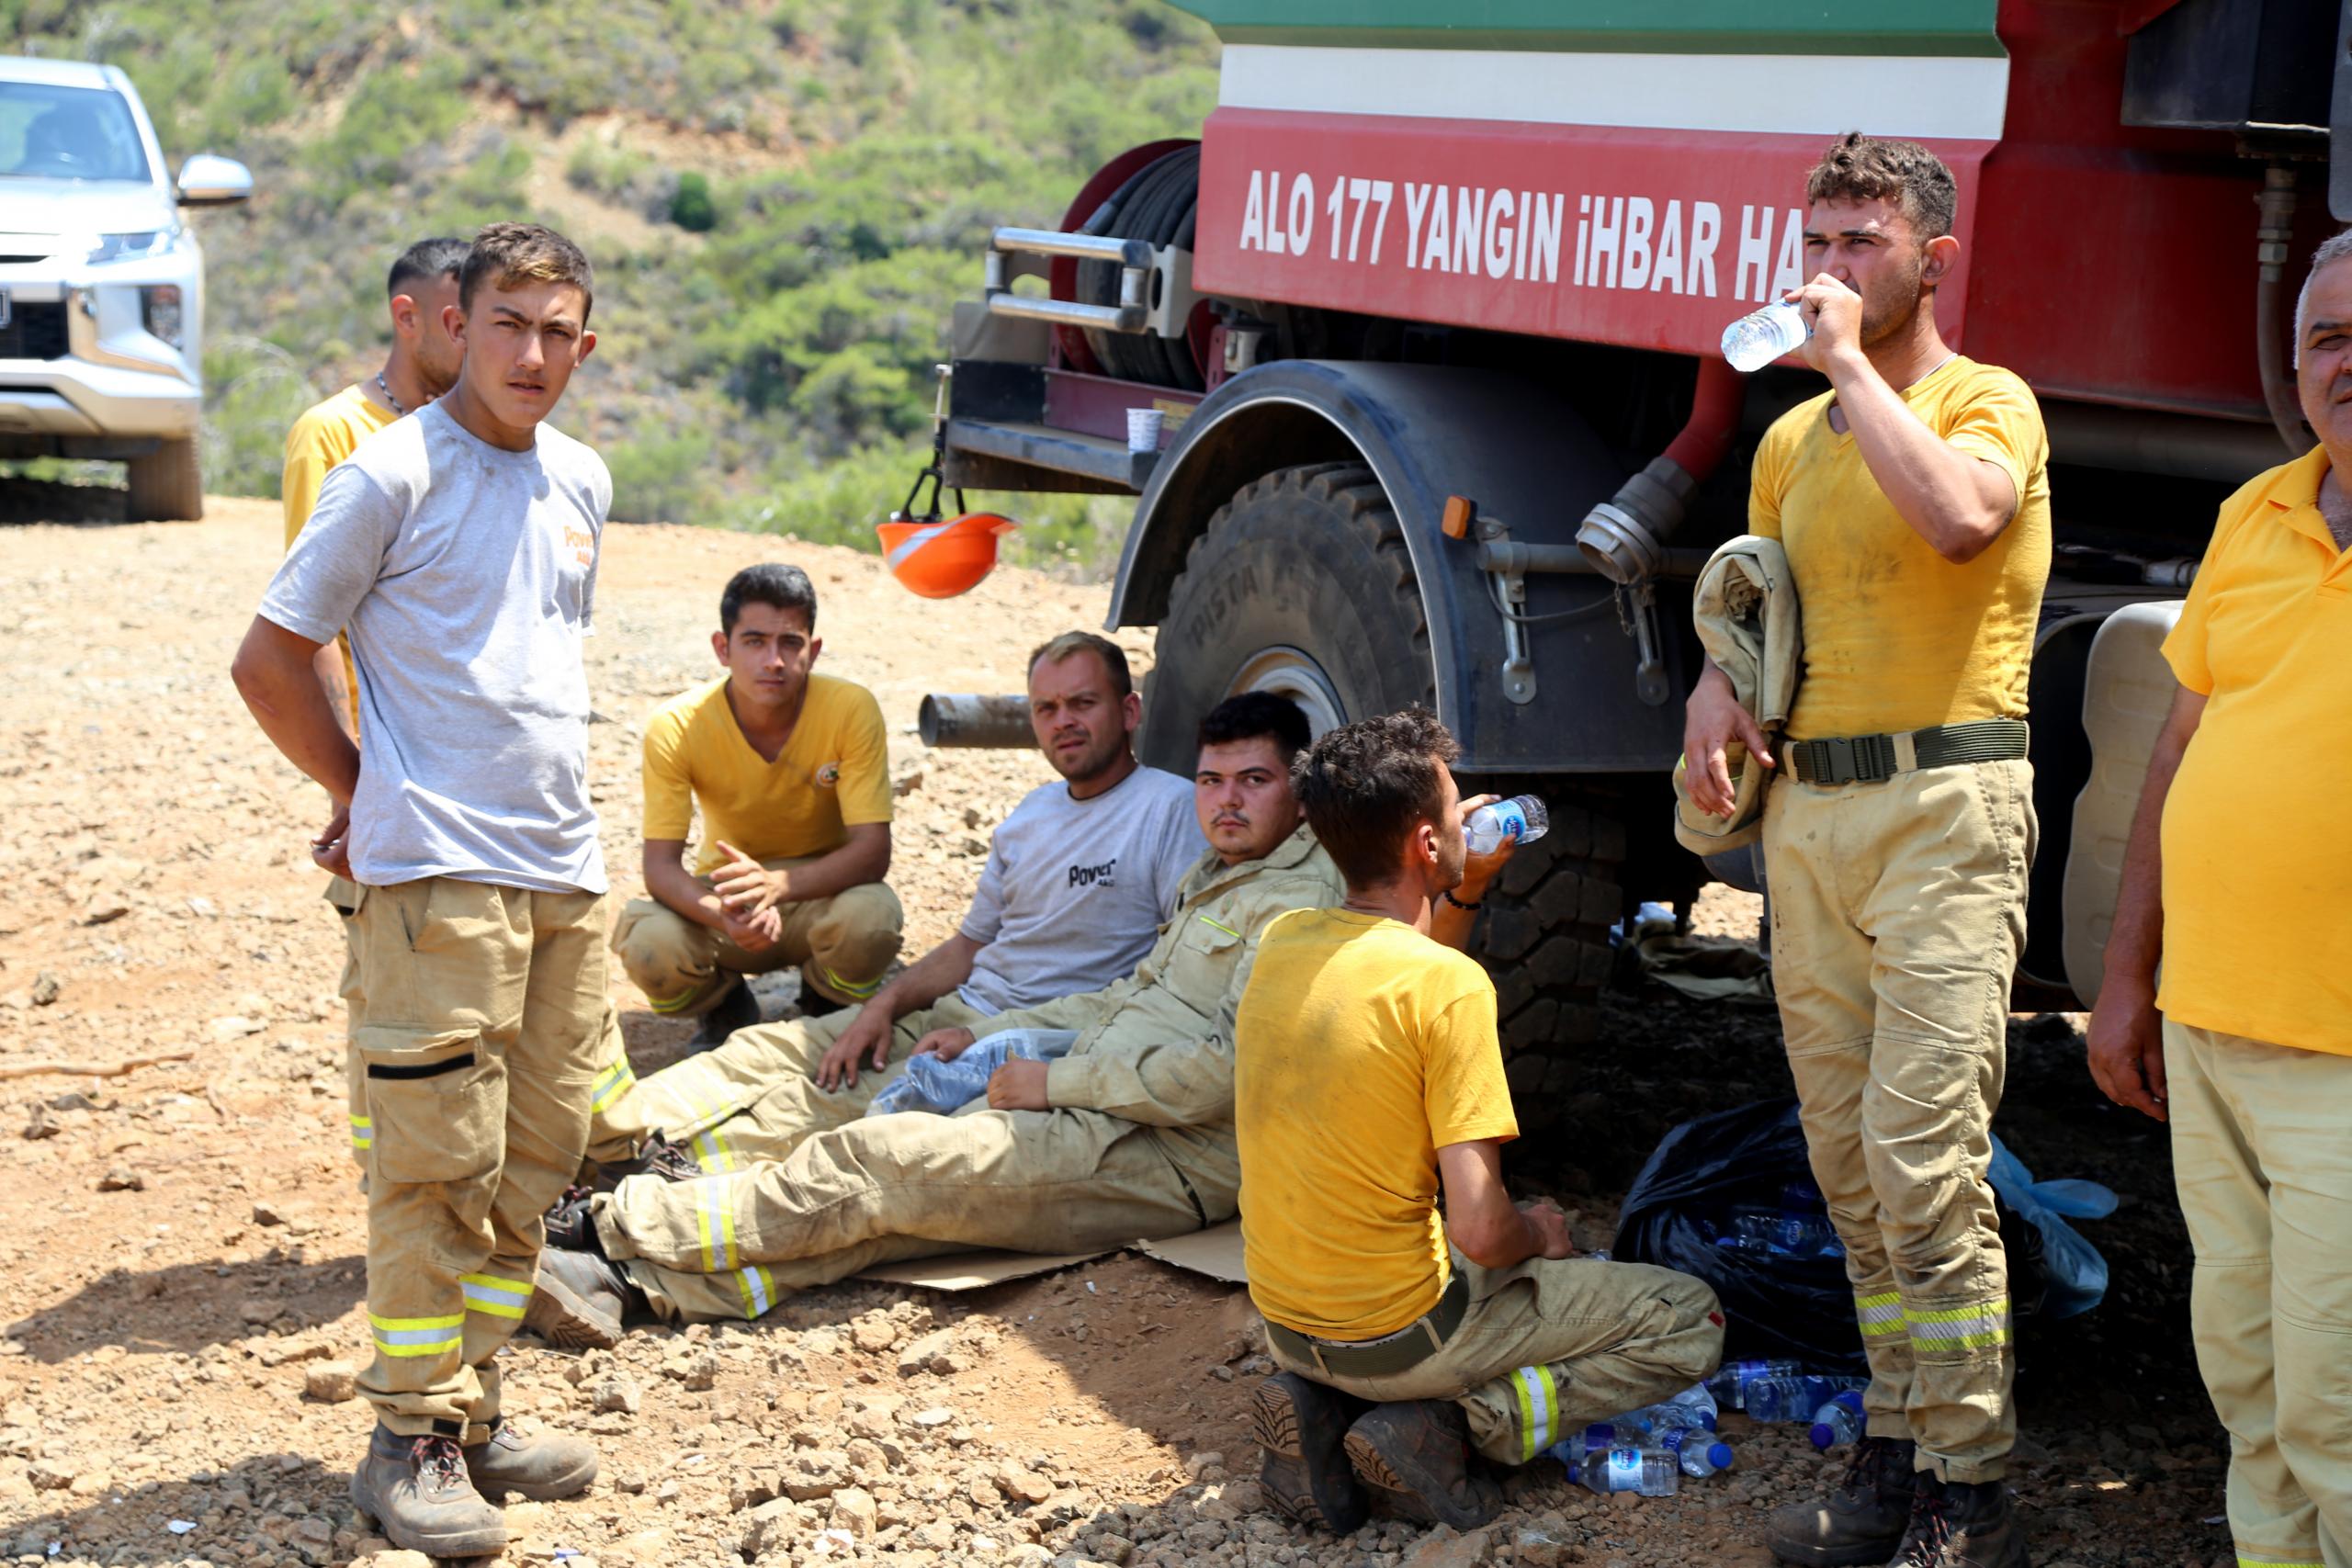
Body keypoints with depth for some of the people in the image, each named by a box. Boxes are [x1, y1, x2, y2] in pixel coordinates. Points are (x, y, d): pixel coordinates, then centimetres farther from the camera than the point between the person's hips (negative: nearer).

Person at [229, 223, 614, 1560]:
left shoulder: (582, 483, 13)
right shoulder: (392, 476, -7)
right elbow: (270, 662, -4)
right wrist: (366, 794, 4)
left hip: (568, 867, 7)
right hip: (438, 872, -7)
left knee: (535, 1161, 10)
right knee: (441, 1162, -6)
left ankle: (474, 1410, 21)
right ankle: (412, 1440, 4)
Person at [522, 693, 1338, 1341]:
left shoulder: (1296, 905, -11)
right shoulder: (1212, 877, 22)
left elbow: (1225, 1073, -21)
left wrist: (1057, 1082, -13)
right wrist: (988, 1034, 24)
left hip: (1173, 1159, -9)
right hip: (1099, 1113, 9)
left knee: (880, 1160, -17)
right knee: (882, 1203, -11)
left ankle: (611, 1226, -11)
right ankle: (637, 1280, -21)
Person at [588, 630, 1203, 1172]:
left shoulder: (1174, 808, -8)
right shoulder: (1035, 810, 19)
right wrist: (885, 1004, 3)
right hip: (947, 1014, 8)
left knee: (829, 1100, -26)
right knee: (766, 1049, -2)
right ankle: (599, 1125, -6)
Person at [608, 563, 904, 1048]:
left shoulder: (851, 711, -20)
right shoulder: (677, 727, -18)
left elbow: (872, 852, -24)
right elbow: (660, 864, -20)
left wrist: (779, 883, -44)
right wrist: (723, 916, -43)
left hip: (823, 889, 0)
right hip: (726, 892, 1)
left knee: (872, 917, -36)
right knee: (647, 941, -31)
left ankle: (827, 1011, 2)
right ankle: (726, 1008, 6)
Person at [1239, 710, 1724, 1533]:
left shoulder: (1282, 941, 0)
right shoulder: (1448, 983, -21)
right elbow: (1479, 1229, -23)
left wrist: (1466, 888, 17)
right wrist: (1540, 1236, -2)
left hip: (1284, 1323, 7)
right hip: (1399, 1333, -7)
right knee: (1689, 1321, 7)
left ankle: (1325, 1405, 11)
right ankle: (1452, 1426, -7)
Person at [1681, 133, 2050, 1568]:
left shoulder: (1987, 403, -3)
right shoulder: (1791, 440, 18)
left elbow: (1955, 518, -25)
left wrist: (1850, 362, -15)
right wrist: (1718, 683, 7)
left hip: (1947, 807, -7)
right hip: (1809, 809, 7)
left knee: (1925, 1155, -12)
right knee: (1848, 1161, 9)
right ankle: (1901, 1444, 20)